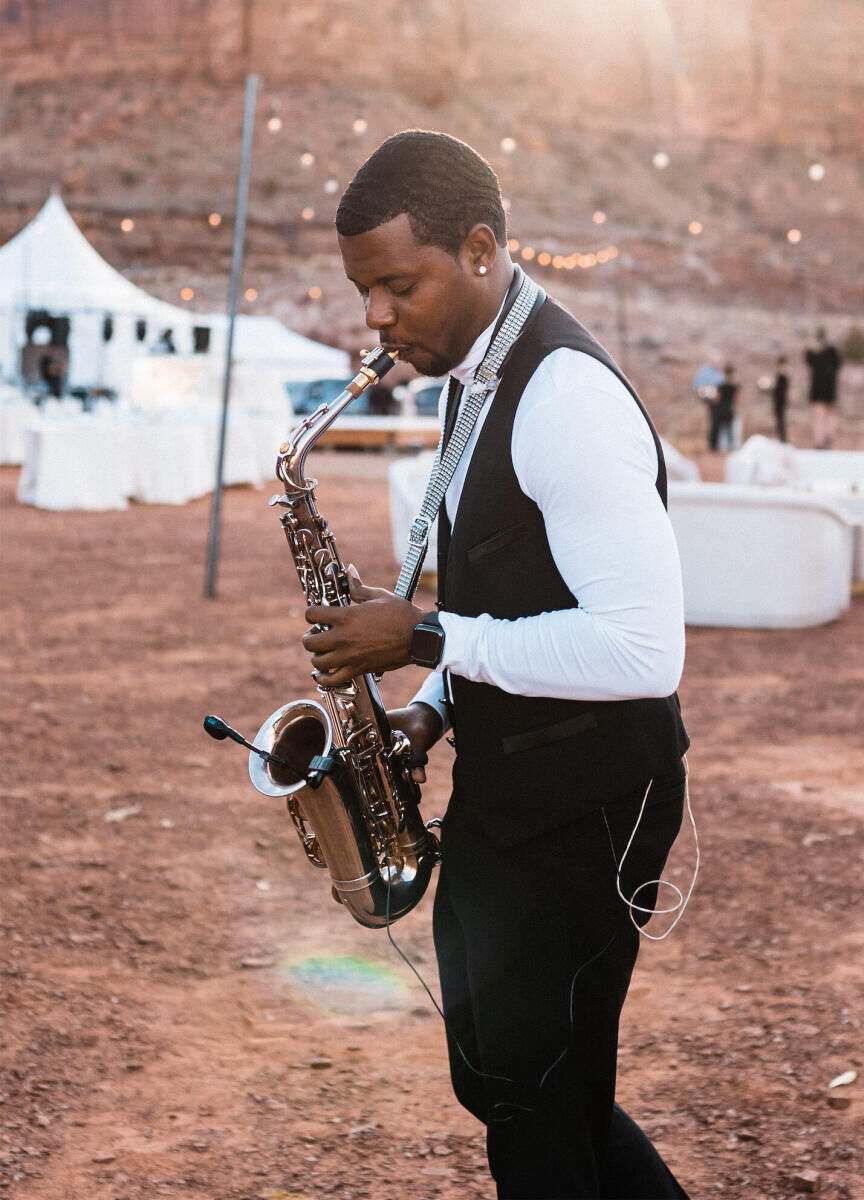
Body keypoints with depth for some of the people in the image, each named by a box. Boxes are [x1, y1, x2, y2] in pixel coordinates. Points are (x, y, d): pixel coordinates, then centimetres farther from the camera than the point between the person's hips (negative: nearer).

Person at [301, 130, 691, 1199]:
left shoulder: (569, 398, -21)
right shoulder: (477, 377, 10)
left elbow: (642, 649, -27)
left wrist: (426, 639, -21)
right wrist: (434, 709, 5)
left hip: (584, 816, -10)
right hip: (501, 799, 10)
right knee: (499, 1078, 18)